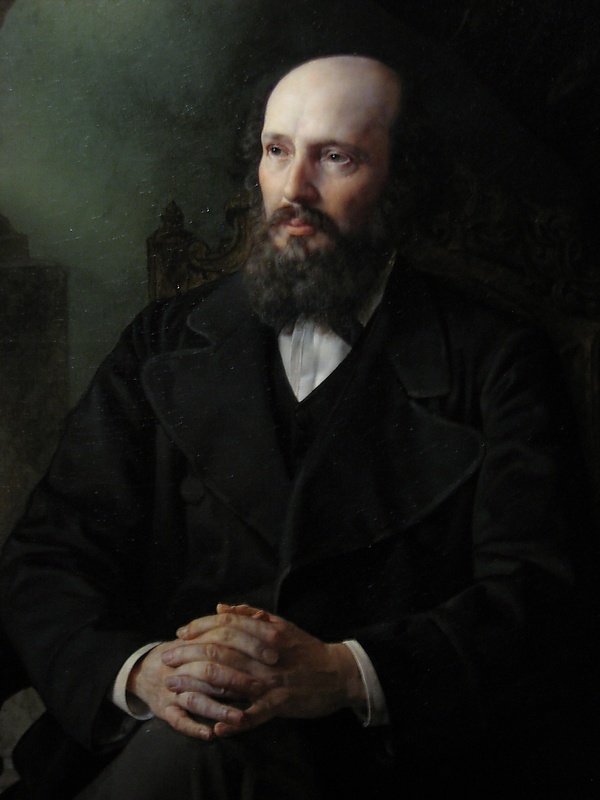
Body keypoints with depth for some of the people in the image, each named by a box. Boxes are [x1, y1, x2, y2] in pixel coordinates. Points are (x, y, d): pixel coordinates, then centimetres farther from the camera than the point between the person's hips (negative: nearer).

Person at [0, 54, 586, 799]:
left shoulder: (495, 361, 6)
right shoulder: (165, 341, 14)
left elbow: (527, 597, -5)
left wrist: (343, 674, -23)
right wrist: (137, 671, -16)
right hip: (153, 735, 3)